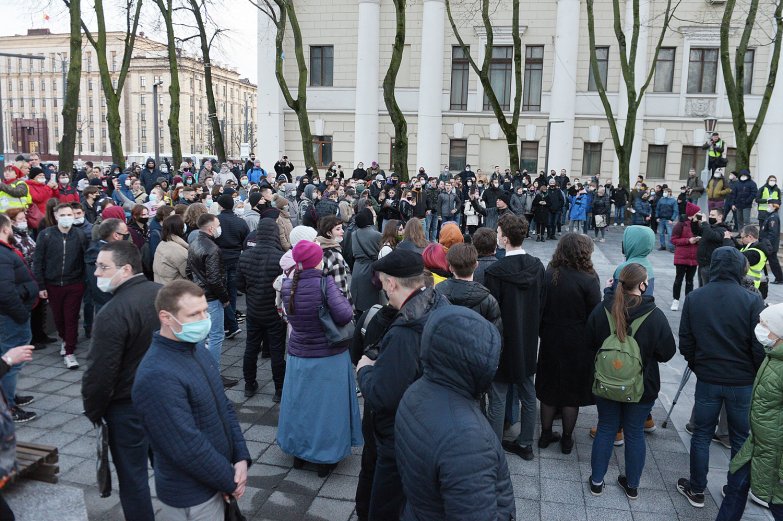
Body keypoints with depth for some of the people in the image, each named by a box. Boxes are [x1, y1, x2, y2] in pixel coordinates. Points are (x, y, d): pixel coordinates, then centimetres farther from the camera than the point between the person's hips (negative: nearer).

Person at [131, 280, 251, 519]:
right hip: (192, 497, -8)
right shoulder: (157, 377, -28)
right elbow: (188, 449, -26)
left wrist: (241, 458, -4)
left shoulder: (197, 351, 1)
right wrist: (231, 482, -14)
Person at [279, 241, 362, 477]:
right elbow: (344, 315, -25)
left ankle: (298, 452, 36)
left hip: (299, 356, 4)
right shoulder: (325, 283, -20)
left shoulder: (287, 286, -8)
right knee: (326, 404, 11)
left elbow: (290, 315, 2)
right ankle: (326, 459, 24)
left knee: (300, 403, 20)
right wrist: (343, 299, -5)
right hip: (329, 357, -4)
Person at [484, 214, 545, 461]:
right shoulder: (537, 267, -3)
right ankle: (525, 443, 32)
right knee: (527, 394, 17)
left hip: (502, 343, -6)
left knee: (497, 399, 5)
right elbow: (541, 304, 6)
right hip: (528, 343, 6)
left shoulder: (494, 272, -22)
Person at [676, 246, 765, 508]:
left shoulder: (694, 298, -7)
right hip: (743, 382, -1)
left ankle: (696, 490, 26)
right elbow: (760, 348, -11)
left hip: (707, 380, 1)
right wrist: (759, 378, 6)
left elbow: (685, 344, -1)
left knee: (701, 436, 14)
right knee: (740, 439, 16)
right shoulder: (752, 301, -15)